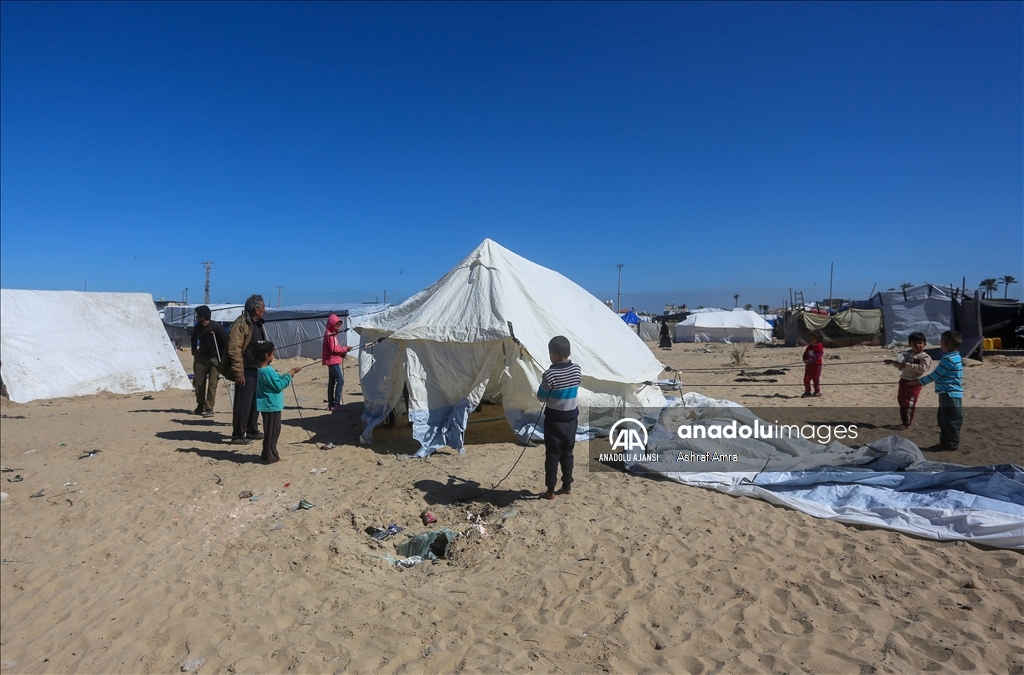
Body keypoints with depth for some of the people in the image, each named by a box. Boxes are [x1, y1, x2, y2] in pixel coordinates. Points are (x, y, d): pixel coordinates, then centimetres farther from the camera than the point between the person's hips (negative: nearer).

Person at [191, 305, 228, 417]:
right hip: (201, 358, 6)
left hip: (215, 358, -6)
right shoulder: (197, 328, 1)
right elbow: (194, 341, 19)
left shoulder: (216, 327, -17)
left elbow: (226, 340, -14)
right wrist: (194, 353, 12)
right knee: (198, 383, 7)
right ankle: (200, 407, 20)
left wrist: (222, 356, -12)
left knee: (212, 384, -10)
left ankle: (209, 408, -8)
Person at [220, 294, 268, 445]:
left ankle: (252, 432, 26)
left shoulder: (258, 324, 14)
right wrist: (239, 373, -22)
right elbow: (234, 350, -20)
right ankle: (238, 435, 3)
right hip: (246, 371, -9)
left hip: (257, 370, 9)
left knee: (255, 402, 15)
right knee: (243, 403, -5)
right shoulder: (241, 324, -15)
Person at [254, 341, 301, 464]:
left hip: (270, 405, 10)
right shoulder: (267, 371, -22)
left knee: (274, 431, 18)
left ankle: (269, 454, 27)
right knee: (272, 432, -2)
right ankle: (271, 457, 5)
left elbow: (277, 379, 18)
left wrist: (289, 373, 10)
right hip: (271, 406, -10)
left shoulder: (265, 370, 10)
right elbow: (279, 385, -20)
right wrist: (289, 375, -10)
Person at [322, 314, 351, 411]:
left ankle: (331, 404, 16)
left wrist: (342, 352, 0)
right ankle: (336, 403, -13)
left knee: (332, 382, 11)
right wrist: (345, 349, -14)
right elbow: (333, 349, -19)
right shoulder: (330, 335, -14)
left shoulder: (332, 334, 15)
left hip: (333, 361, 10)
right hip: (332, 361, -10)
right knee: (340, 380, -13)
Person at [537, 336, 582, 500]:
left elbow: (541, 397, -11)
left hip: (554, 419, -5)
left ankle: (550, 491, 11)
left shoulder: (550, 374, -22)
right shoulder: (577, 370, -4)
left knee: (552, 455, 5)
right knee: (567, 453, 17)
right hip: (571, 418, 5)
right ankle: (567, 486, 26)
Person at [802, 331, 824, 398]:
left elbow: (817, 356, -20)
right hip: (808, 365, 7)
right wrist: (805, 360, -9)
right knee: (806, 379, 3)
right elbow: (805, 354, 12)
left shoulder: (819, 347, -11)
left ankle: (817, 391, 15)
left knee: (816, 379, 2)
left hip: (816, 365, -6)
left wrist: (809, 361, -27)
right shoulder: (809, 347, 11)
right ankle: (807, 391, 13)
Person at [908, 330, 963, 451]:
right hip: (949, 394, 10)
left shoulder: (948, 359, -19)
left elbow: (935, 375, -16)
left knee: (951, 420, -1)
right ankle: (945, 441, 25)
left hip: (950, 394, -10)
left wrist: (920, 382, -8)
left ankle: (952, 443, 6)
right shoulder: (953, 356, 13)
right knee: (944, 419, 17)